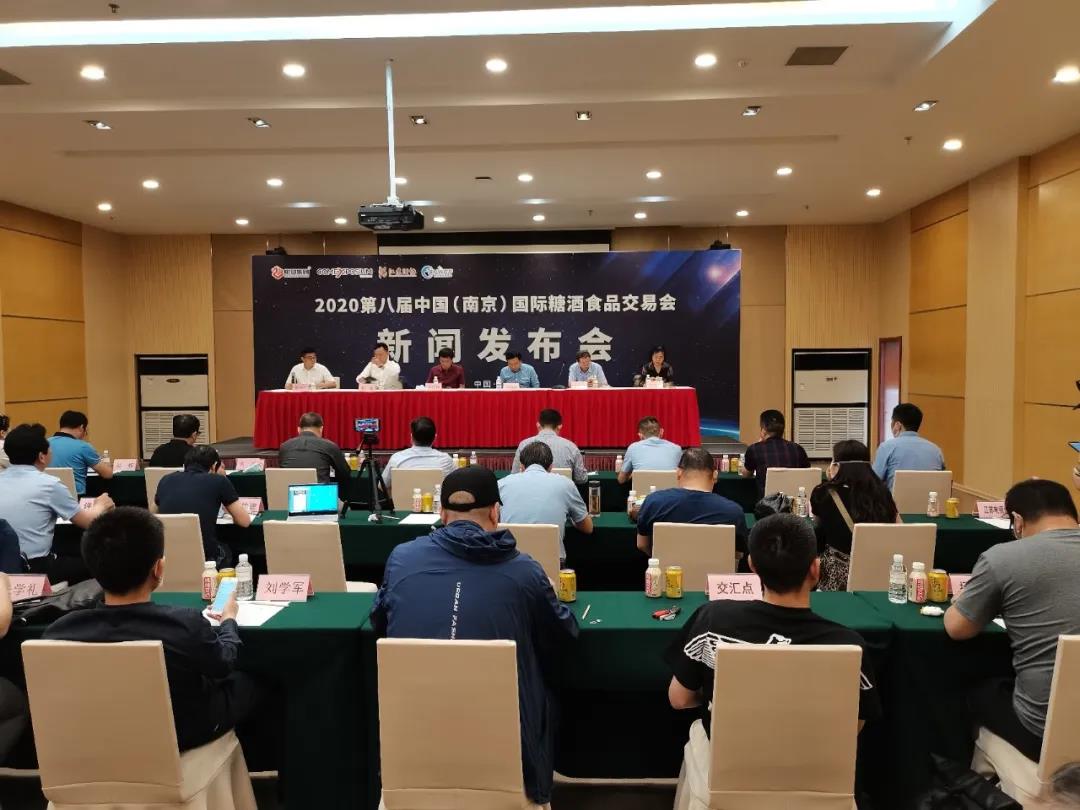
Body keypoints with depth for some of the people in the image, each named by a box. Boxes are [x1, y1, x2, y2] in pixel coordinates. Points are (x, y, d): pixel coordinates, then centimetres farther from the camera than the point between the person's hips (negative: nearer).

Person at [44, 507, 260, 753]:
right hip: (183, 736, -4)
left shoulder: (58, 631, -24)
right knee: (246, 683, 24)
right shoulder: (185, 625, -34)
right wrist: (229, 619, 11)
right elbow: (224, 663, -10)